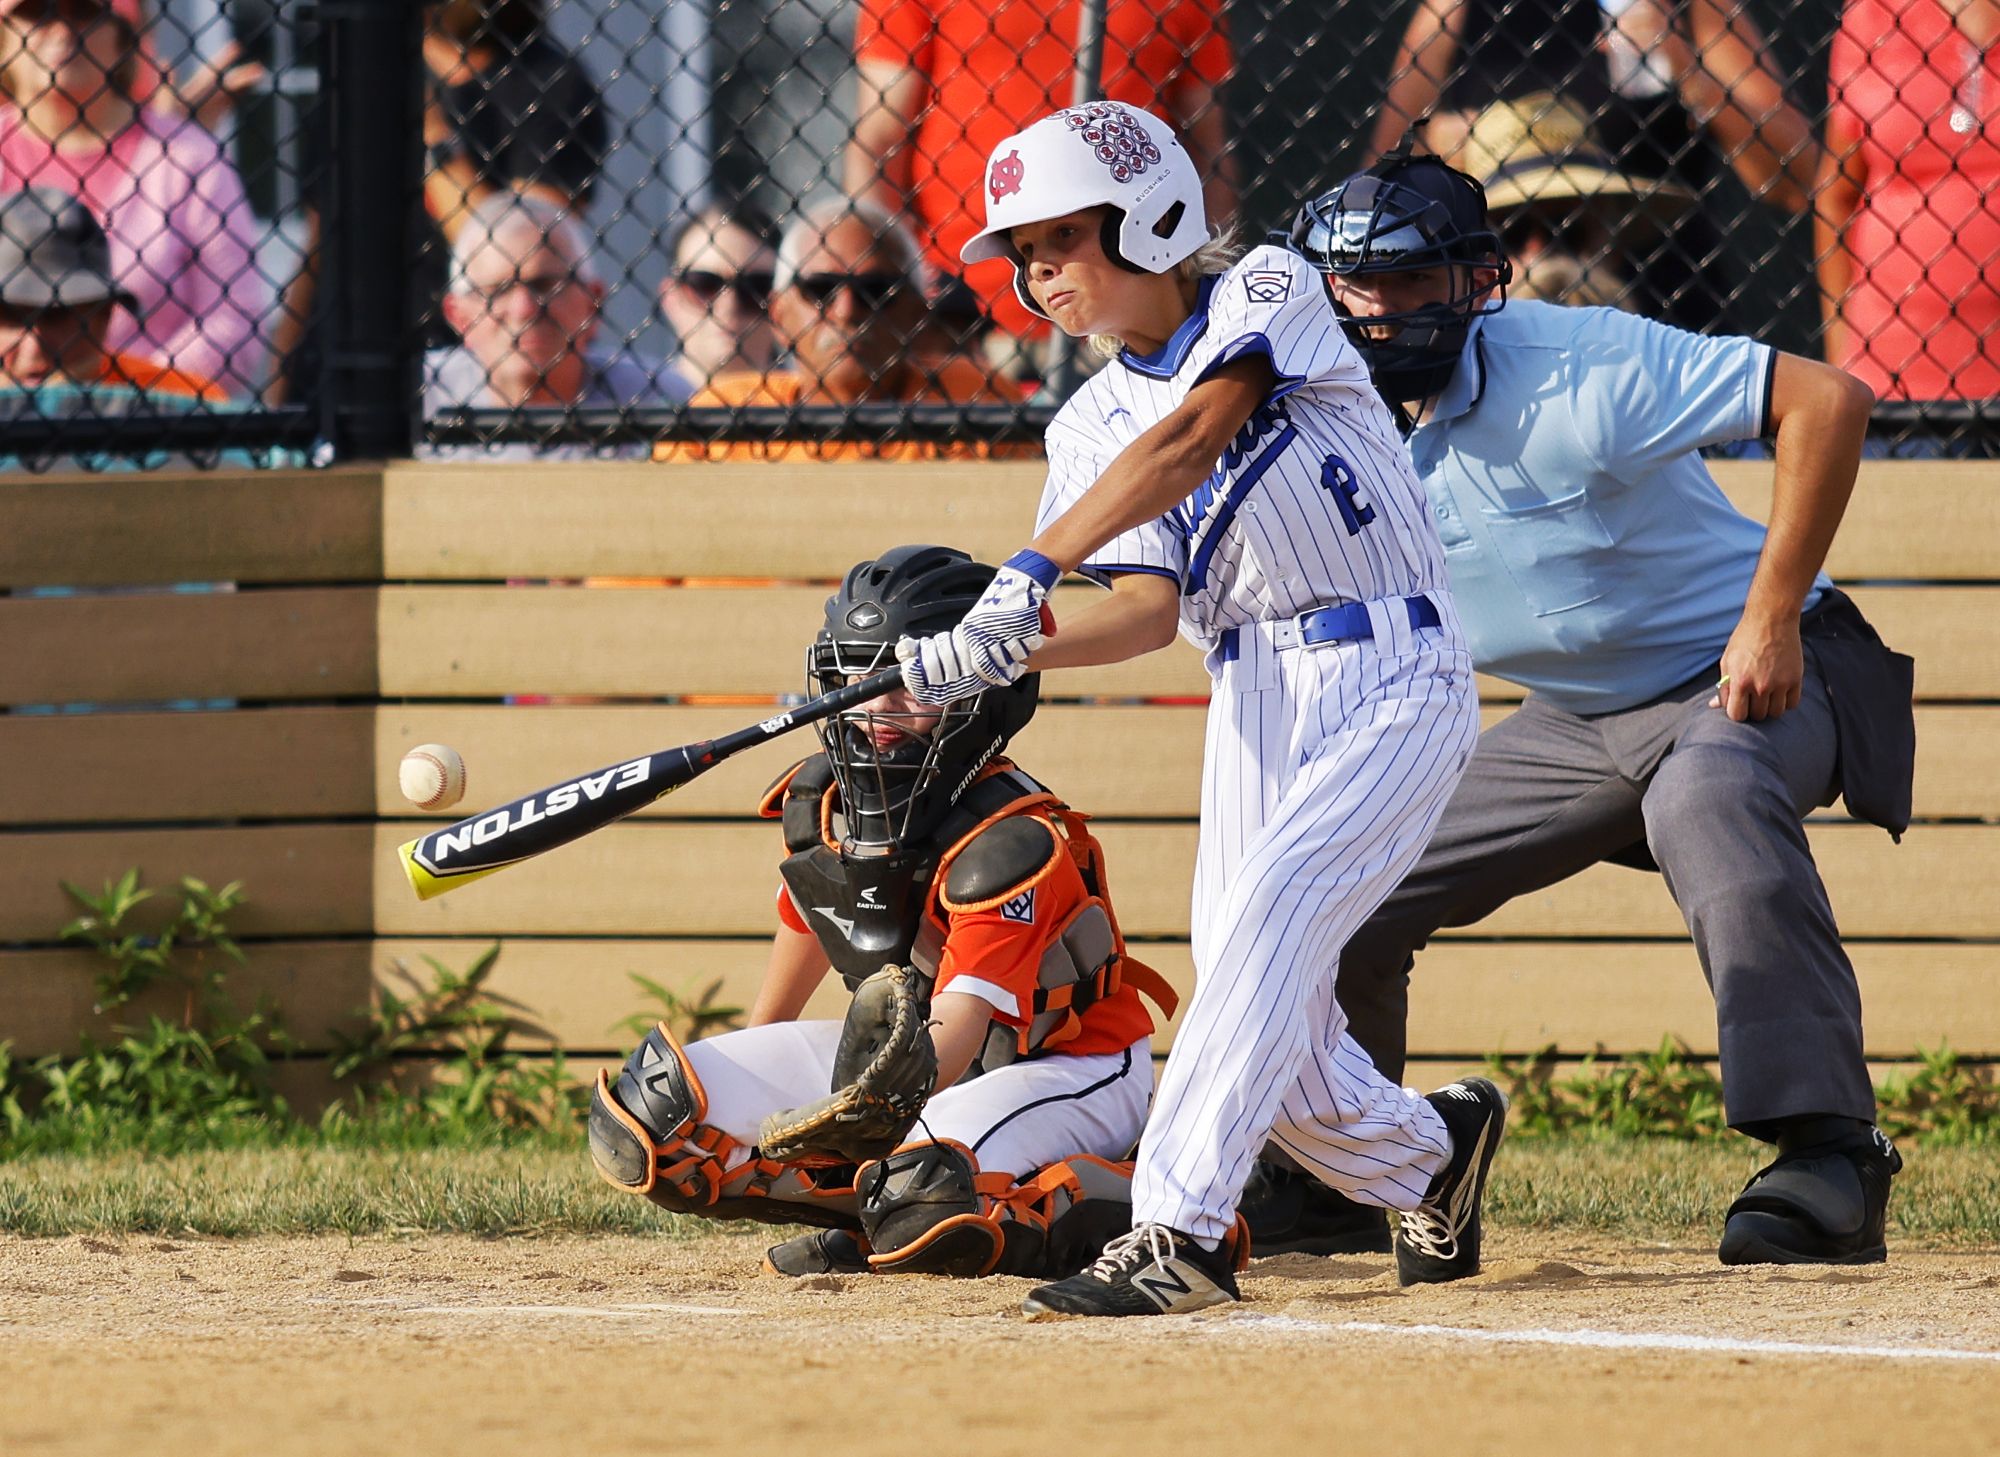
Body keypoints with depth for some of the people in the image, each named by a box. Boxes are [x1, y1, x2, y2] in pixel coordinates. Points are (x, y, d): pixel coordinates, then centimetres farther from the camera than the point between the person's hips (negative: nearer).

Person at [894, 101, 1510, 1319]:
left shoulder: (1266, 293, -7)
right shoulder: (1093, 425, 8)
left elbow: (1186, 442, -24)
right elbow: (1149, 609, -4)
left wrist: (1031, 572, -35)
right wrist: (997, 657, -22)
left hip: (1394, 682, -6)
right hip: (1255, 704, 6)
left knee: (1265, 920, -24)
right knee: (1274, 1042, 0)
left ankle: (1176, 1231, -29)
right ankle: (1430, 1151, 29)